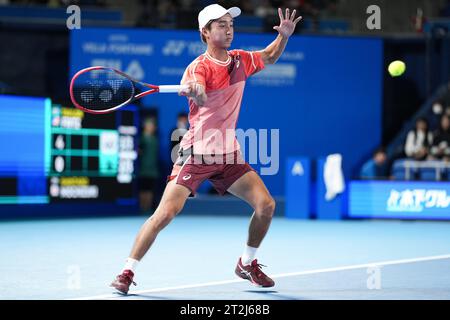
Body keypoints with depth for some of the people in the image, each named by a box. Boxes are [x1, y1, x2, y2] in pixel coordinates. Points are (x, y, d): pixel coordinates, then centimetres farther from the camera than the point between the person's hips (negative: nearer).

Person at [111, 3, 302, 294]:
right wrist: (193, 91, -62)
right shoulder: (199, 67, -16)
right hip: (197, 153, -5)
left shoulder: (240, 60, 4)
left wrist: (284, 36, 5)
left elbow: (269, 57, 25)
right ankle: (127, 272, -5)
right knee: (166, 213, -16)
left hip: (229, 155, 6)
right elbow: (200, 98, -38)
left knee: (266, 205, -5)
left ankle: (247, 264, 18)